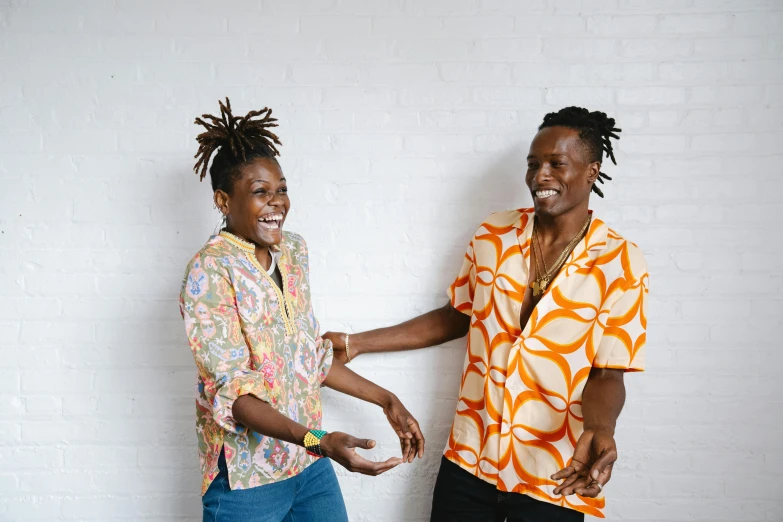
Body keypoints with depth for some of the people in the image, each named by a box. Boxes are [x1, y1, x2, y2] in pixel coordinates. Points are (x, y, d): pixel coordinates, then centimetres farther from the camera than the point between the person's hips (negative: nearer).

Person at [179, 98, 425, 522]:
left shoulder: (293, 250, 4)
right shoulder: (209, 272, -17)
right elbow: (232, 392, -22)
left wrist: (385, 400, 11)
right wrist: (316, 439, -34)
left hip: (310, 463, 6)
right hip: (247, 477, -6)